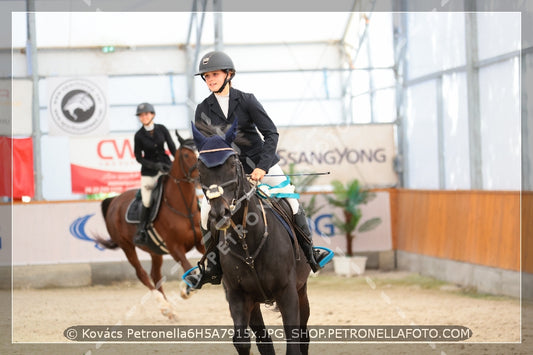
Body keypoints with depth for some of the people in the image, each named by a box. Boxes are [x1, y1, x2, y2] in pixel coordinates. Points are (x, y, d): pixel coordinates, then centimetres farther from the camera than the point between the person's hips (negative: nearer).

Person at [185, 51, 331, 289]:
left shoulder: (246, 101, -7)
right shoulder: (203, 110, 0)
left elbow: (271, 133, -9)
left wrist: (262, 167, -19)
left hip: (260, 162, -2)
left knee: (291, 202, -9)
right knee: (207, 210, -15)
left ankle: (309, 252, 12)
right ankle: (212, 265, -1)